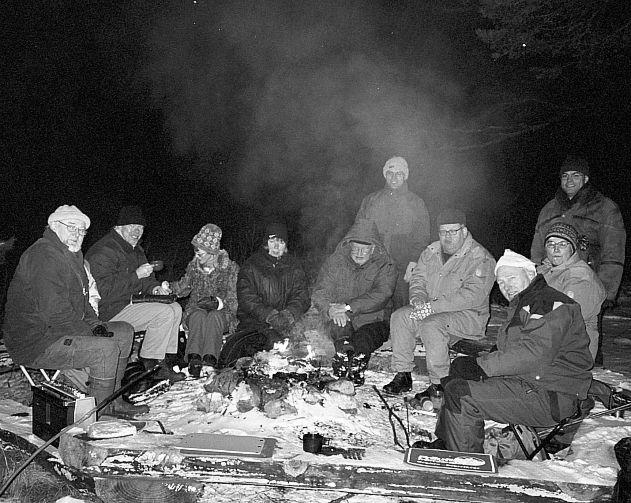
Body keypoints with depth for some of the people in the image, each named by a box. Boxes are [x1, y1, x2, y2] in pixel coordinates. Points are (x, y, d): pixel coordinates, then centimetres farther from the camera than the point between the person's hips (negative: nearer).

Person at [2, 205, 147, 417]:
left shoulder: (72, 255, 15)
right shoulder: (42, 256, -20)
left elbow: (81, 300, 22)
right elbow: (54, 312, -27)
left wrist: (95, 324, 4)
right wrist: (90, 332, -18)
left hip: (62, 331, 11)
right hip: (35, 343, -11)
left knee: (125, 331, 8)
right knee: (106, 349, -25)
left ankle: (112, 402, 11)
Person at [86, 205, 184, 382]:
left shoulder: (135, 250, 15)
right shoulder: (102, 251, -17)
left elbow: (145, 279, 23)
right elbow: (105, 289, -26)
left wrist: (155, 288, 0)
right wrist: (136, 275, -27)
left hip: (130, 302, 10)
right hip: (108, 311, -10)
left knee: (175, 308, -1)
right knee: (164, 313, -23)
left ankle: (166, 360, -1)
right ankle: (149, 363, -10)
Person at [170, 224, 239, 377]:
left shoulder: (230, 267, -4)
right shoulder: (193, 265, 8)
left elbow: (232, 298, -7)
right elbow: (183, 287, 17)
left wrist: (218, 302, -26)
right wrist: (168, 287, -2)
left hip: (222, 313, -2)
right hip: (196, 310, 2)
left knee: (214, 317, -37)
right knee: (199, 315, -34)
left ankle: (210, 358, -46)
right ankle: (194, 357, -46)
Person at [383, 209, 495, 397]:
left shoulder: (480, 258, -13)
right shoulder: (431, 252, 10)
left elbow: (473, 296, -23)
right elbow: (417, 279, 11)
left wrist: (433, 306, -27)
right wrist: (418, 299, -14)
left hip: (468, 315, -6)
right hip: (430, 311, 7)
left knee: (431, 325, -33)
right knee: (399, 317, -15)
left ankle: (439, 385, -20)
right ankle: (403, 375, -7)